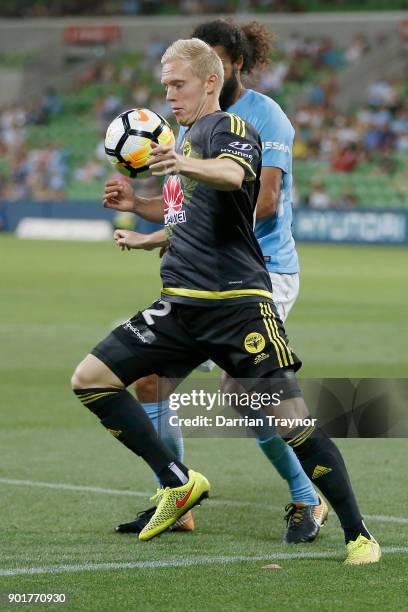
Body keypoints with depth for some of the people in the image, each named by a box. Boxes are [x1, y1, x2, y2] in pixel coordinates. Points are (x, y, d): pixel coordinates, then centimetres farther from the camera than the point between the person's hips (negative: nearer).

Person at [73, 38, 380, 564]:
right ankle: (178, 483, 8)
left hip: (238, 302, -8)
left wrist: (186, 166, -51)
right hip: (181, 304, 8)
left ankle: (358, 535, -2)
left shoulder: (230, 129, -5)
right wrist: (136, 205, 19)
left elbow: (233, 175, -31)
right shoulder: (186, 139, 19)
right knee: (90, 379, -1)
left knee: (292, 421, -14)